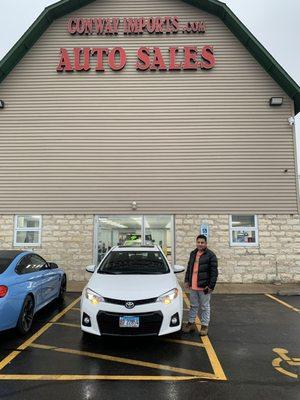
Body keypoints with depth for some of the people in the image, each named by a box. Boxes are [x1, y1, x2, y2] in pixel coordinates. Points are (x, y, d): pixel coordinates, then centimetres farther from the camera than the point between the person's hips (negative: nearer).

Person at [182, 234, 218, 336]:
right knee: (193, 306, 17)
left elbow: (214, 272, -12)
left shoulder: (211, 255, -10)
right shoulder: (193, 254, 11)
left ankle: (204, 326, 21)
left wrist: (211, 286, -16)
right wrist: (187, 280, 12)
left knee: (205, 307, 8)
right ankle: (191, 323, 29)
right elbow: (189, 268, 18)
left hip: (204, 286, -5)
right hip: (193, 286, 6)